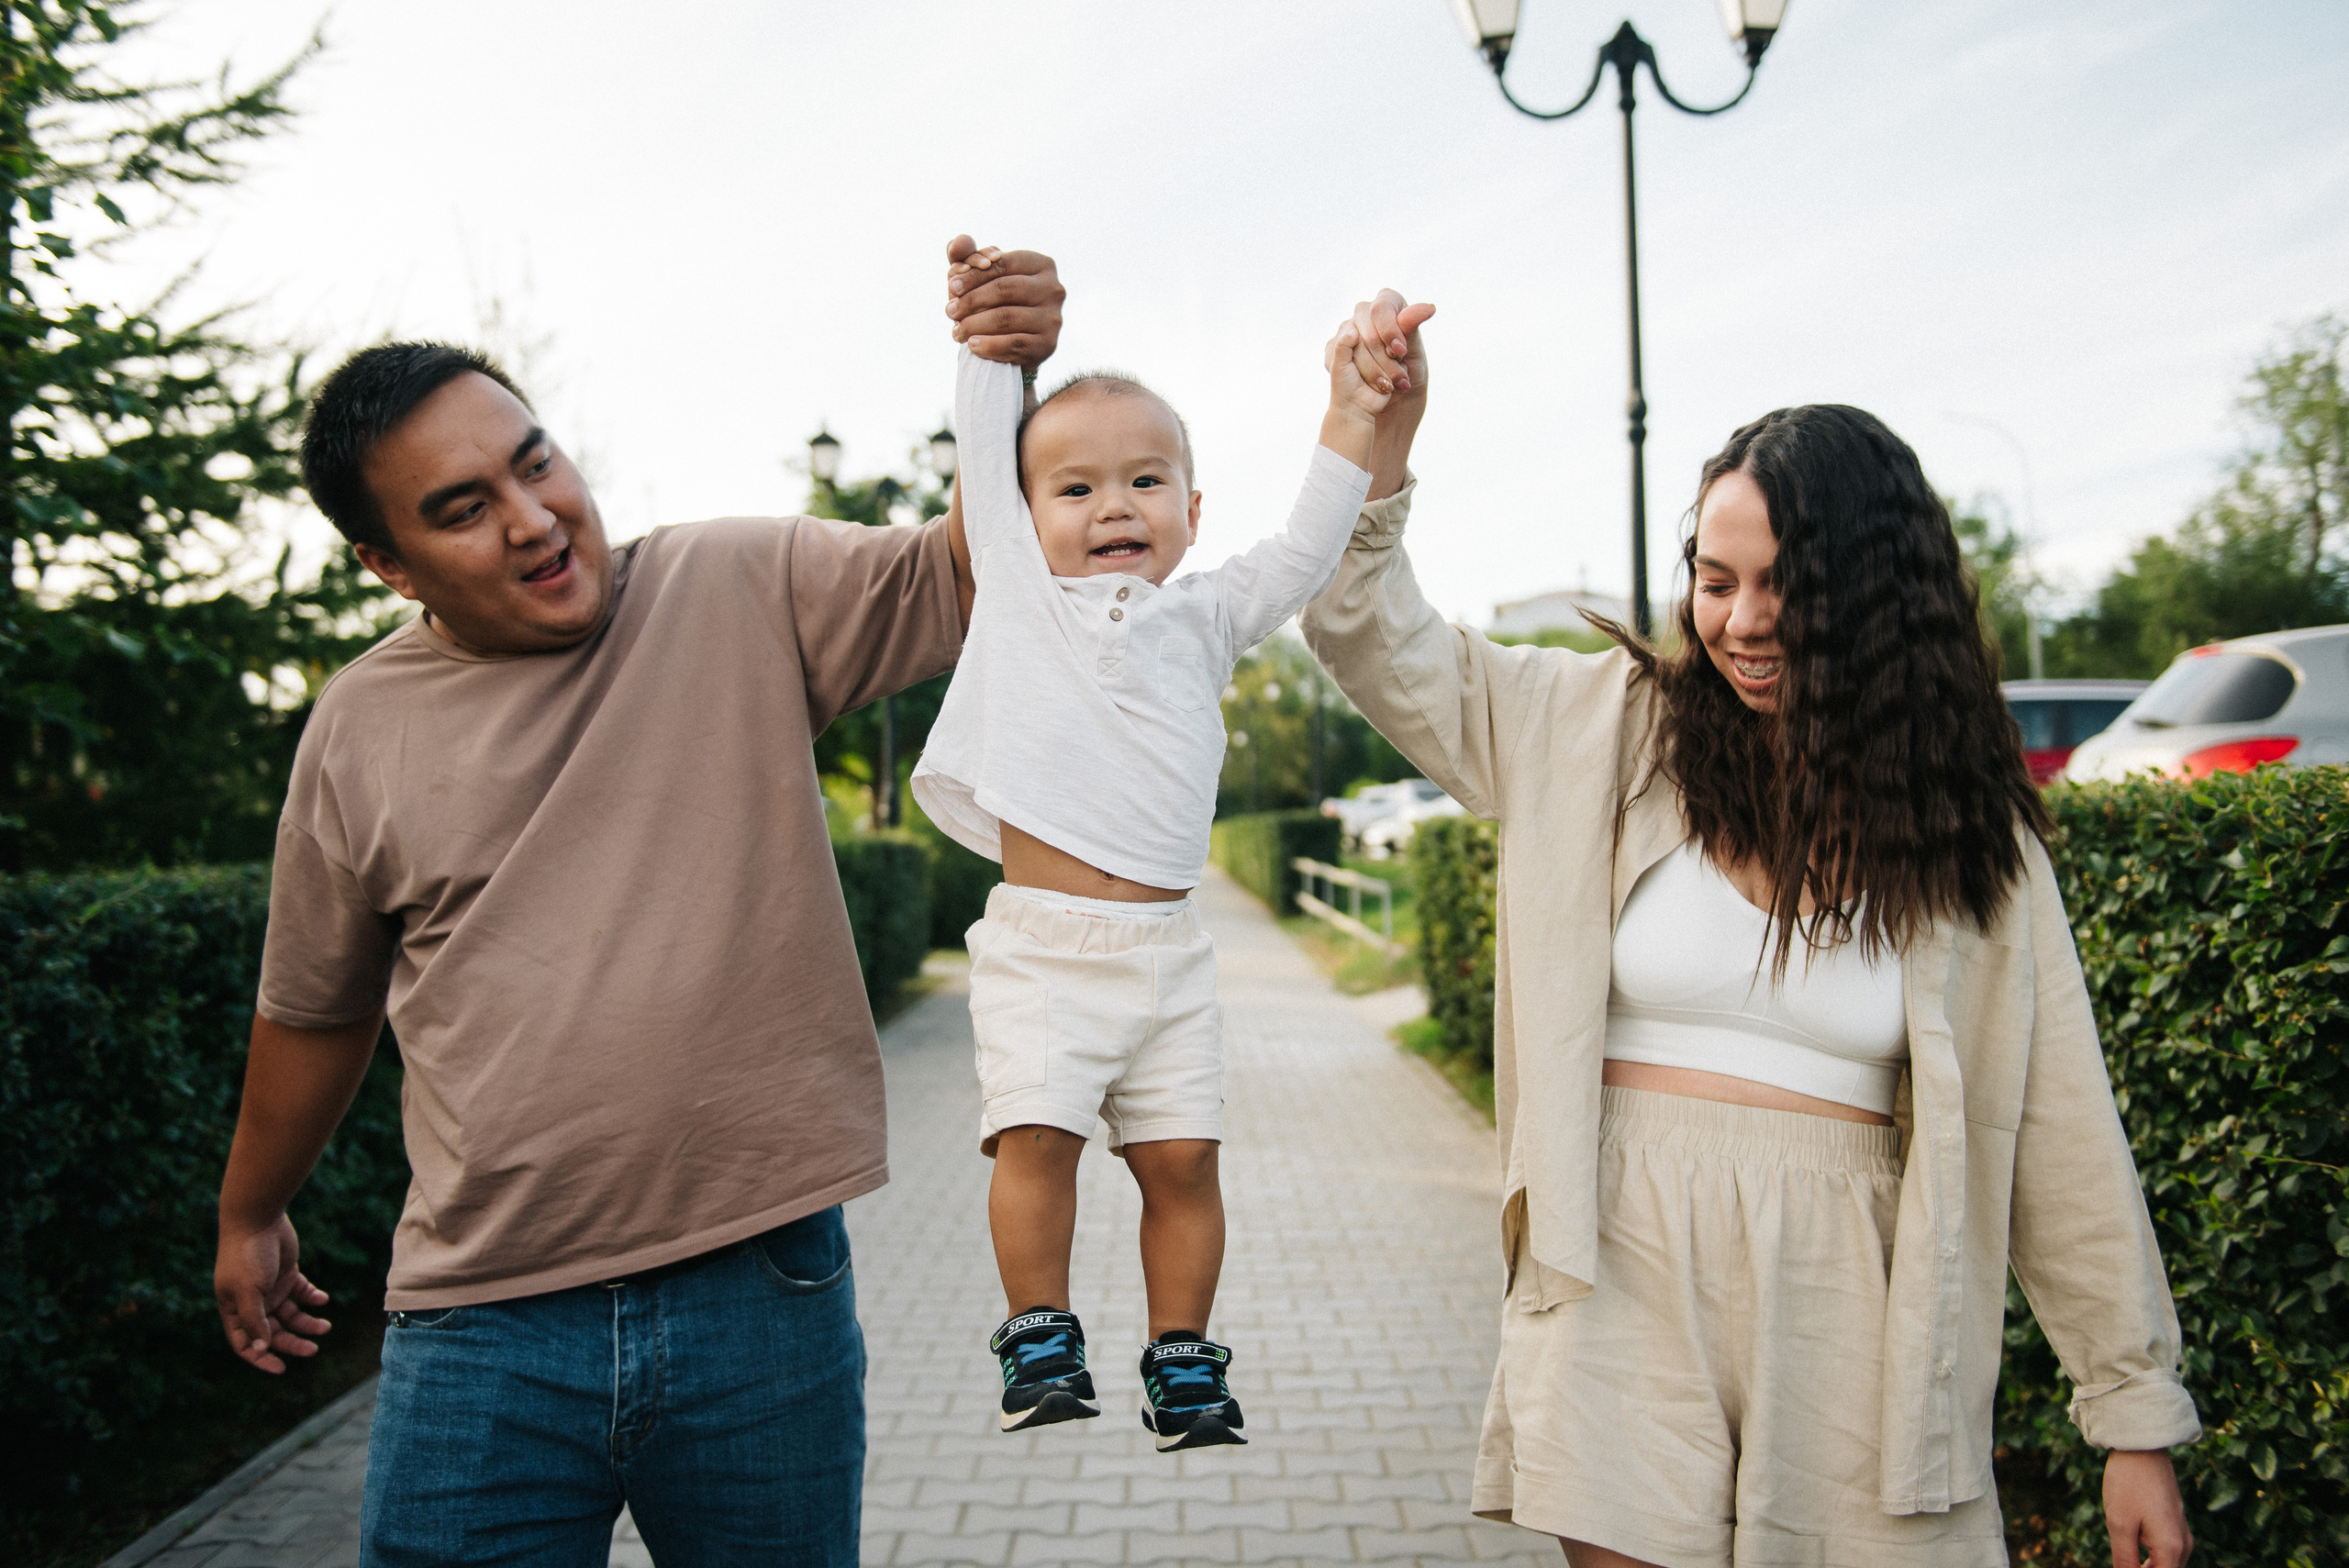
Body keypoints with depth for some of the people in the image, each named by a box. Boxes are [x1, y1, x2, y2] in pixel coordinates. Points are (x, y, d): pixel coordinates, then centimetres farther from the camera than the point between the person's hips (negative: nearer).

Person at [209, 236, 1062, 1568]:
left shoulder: (746, 593, -1)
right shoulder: (359, 729, 3)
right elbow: (315, 1010, 15)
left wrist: (1008, 382, -25)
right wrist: (251, 1216, 26)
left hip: (763, 1295, 0)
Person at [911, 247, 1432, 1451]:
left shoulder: (1202, 617, 15)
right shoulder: (1019, 585, 10)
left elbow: (1303, 554, 10)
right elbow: (986, 442, 17)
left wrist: (1351, 415, 9)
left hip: (1164, 946, 2)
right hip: (1038, 941, -2)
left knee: (1181, 1153, 0)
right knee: (1035, 1135, -12)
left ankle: (1181, 1352, 14)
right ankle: (1039, 1333, 5)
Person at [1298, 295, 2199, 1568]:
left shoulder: (1968, 833, 2)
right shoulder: (1604, 731, 3)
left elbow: (2062, 1137, 4)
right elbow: (1381, 648, 7)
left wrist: (2136, 1416, 5)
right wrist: (1382, 444, -8)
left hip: (1849, 1303, 1)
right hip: (1626, 1274, 0)